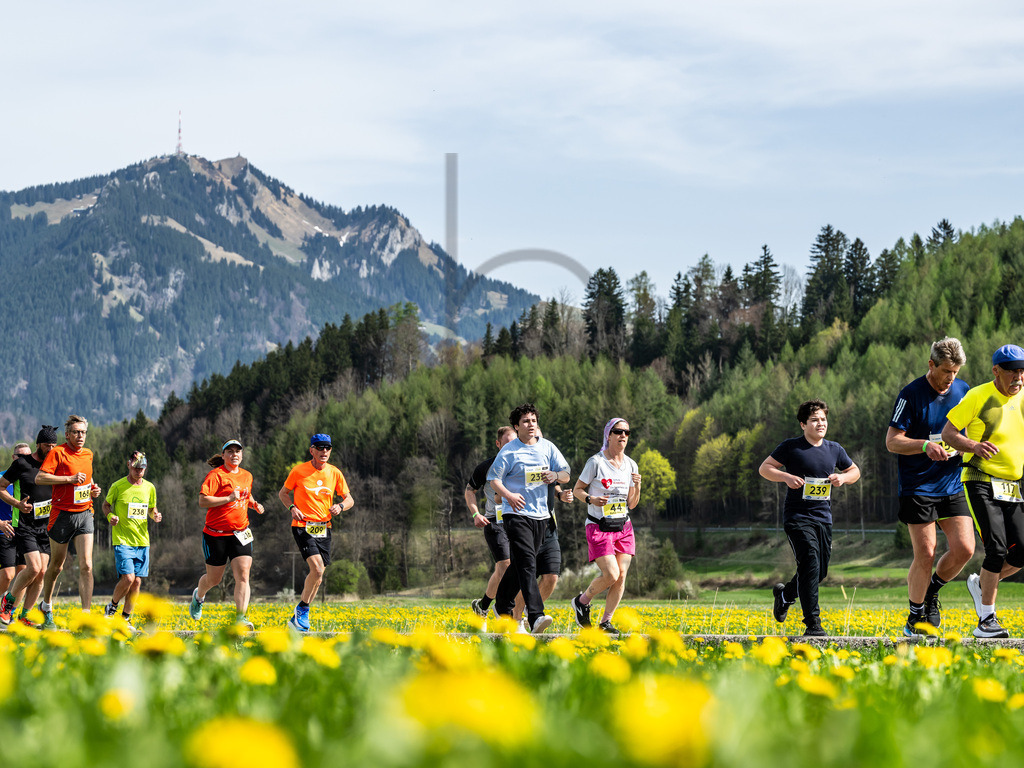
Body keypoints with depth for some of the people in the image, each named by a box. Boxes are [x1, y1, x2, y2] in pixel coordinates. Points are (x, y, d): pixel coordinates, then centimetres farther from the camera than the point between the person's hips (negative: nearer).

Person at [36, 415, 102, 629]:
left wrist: (92, 489, 9)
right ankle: (47, 606, 32)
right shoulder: (58, 453, -8)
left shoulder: (88, 454, 12)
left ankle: (86, 614, -11)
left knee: (86, 566, -9)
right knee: (56, 566, 9)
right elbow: (40, 478, -18)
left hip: (84, 514, 4)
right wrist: (70, 479, -21)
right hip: (62, 514, -4)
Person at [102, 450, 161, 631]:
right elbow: (106, 505, 8)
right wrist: (110, 516, -13)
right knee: (128, 577, -17)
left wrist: (156, 516, -3)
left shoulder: (149, 488, 7)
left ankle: (126, 618, 15)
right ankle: (112, 607, 10)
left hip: (142, 541, 4)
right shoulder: (118, 486, -5)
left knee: (137, 581, 2)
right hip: (122, 540, -4)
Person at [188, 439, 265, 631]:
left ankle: (241, 617, -15)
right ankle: (198, 596, 42)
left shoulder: (247, 476, 12)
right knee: (214, 579, 8)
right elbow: (202, 501, -18)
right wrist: (229, 498, -25)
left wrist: (254, 504, 9)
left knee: (243, 575, -14)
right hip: (216, 534, -4)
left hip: (240, 534, 4)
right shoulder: (216, 475, -9)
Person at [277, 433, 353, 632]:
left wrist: (340, 506, -11)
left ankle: (297, 619, 19)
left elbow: (349, 499, 12)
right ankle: (303, 609, -2)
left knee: (318, 576, 5)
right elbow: (283, 493, 9)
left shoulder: (335, 473, 4)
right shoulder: (298, 471, -5)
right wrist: (292, 508, -10)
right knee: (317, 568, -21)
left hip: (324, 527, 5)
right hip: (303, 526, -5)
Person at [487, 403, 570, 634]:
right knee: (527, 563, -18)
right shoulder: (509, 451, -3)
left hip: (540, 515, 5)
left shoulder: (548, 447, 10)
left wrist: (555, 476, -12)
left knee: (519, 564, 14)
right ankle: (535, 615, -28)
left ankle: (503, 606, 34)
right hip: (516, 514, -5)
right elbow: (493, 479, -4)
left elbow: (566, 475, 11)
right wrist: (508, 495, -22)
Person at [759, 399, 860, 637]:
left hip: (823, 517, 6)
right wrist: (786, 477, -17)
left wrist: (843, 477, -1)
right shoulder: (791, 447, -4)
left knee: (820, 572, 8)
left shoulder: (834, 449, 10)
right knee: (810, 561, -21)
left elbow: (855, 471, 23)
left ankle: (785, 594, 39)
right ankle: (812, 623, -19)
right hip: (797, 517, -5)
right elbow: (764, 468, 1)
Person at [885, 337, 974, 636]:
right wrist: (925, 445, -26)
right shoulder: (911, 394, -9)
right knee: (925, 556, -6)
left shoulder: (962, 390, 6)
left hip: (953, 485, 5)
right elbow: (892, 441, -9)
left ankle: (932, 590, 21)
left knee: (964, 549, -7)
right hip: (919, 486, -5)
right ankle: (915, 619, 13)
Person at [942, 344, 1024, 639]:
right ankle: (986, 620, -6)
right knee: (997, 549, -16)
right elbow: (948, 433, -6)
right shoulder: (978, 397, -8)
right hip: (981, 481, -5)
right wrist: (974, 446, -26)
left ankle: (981, 585, 22)